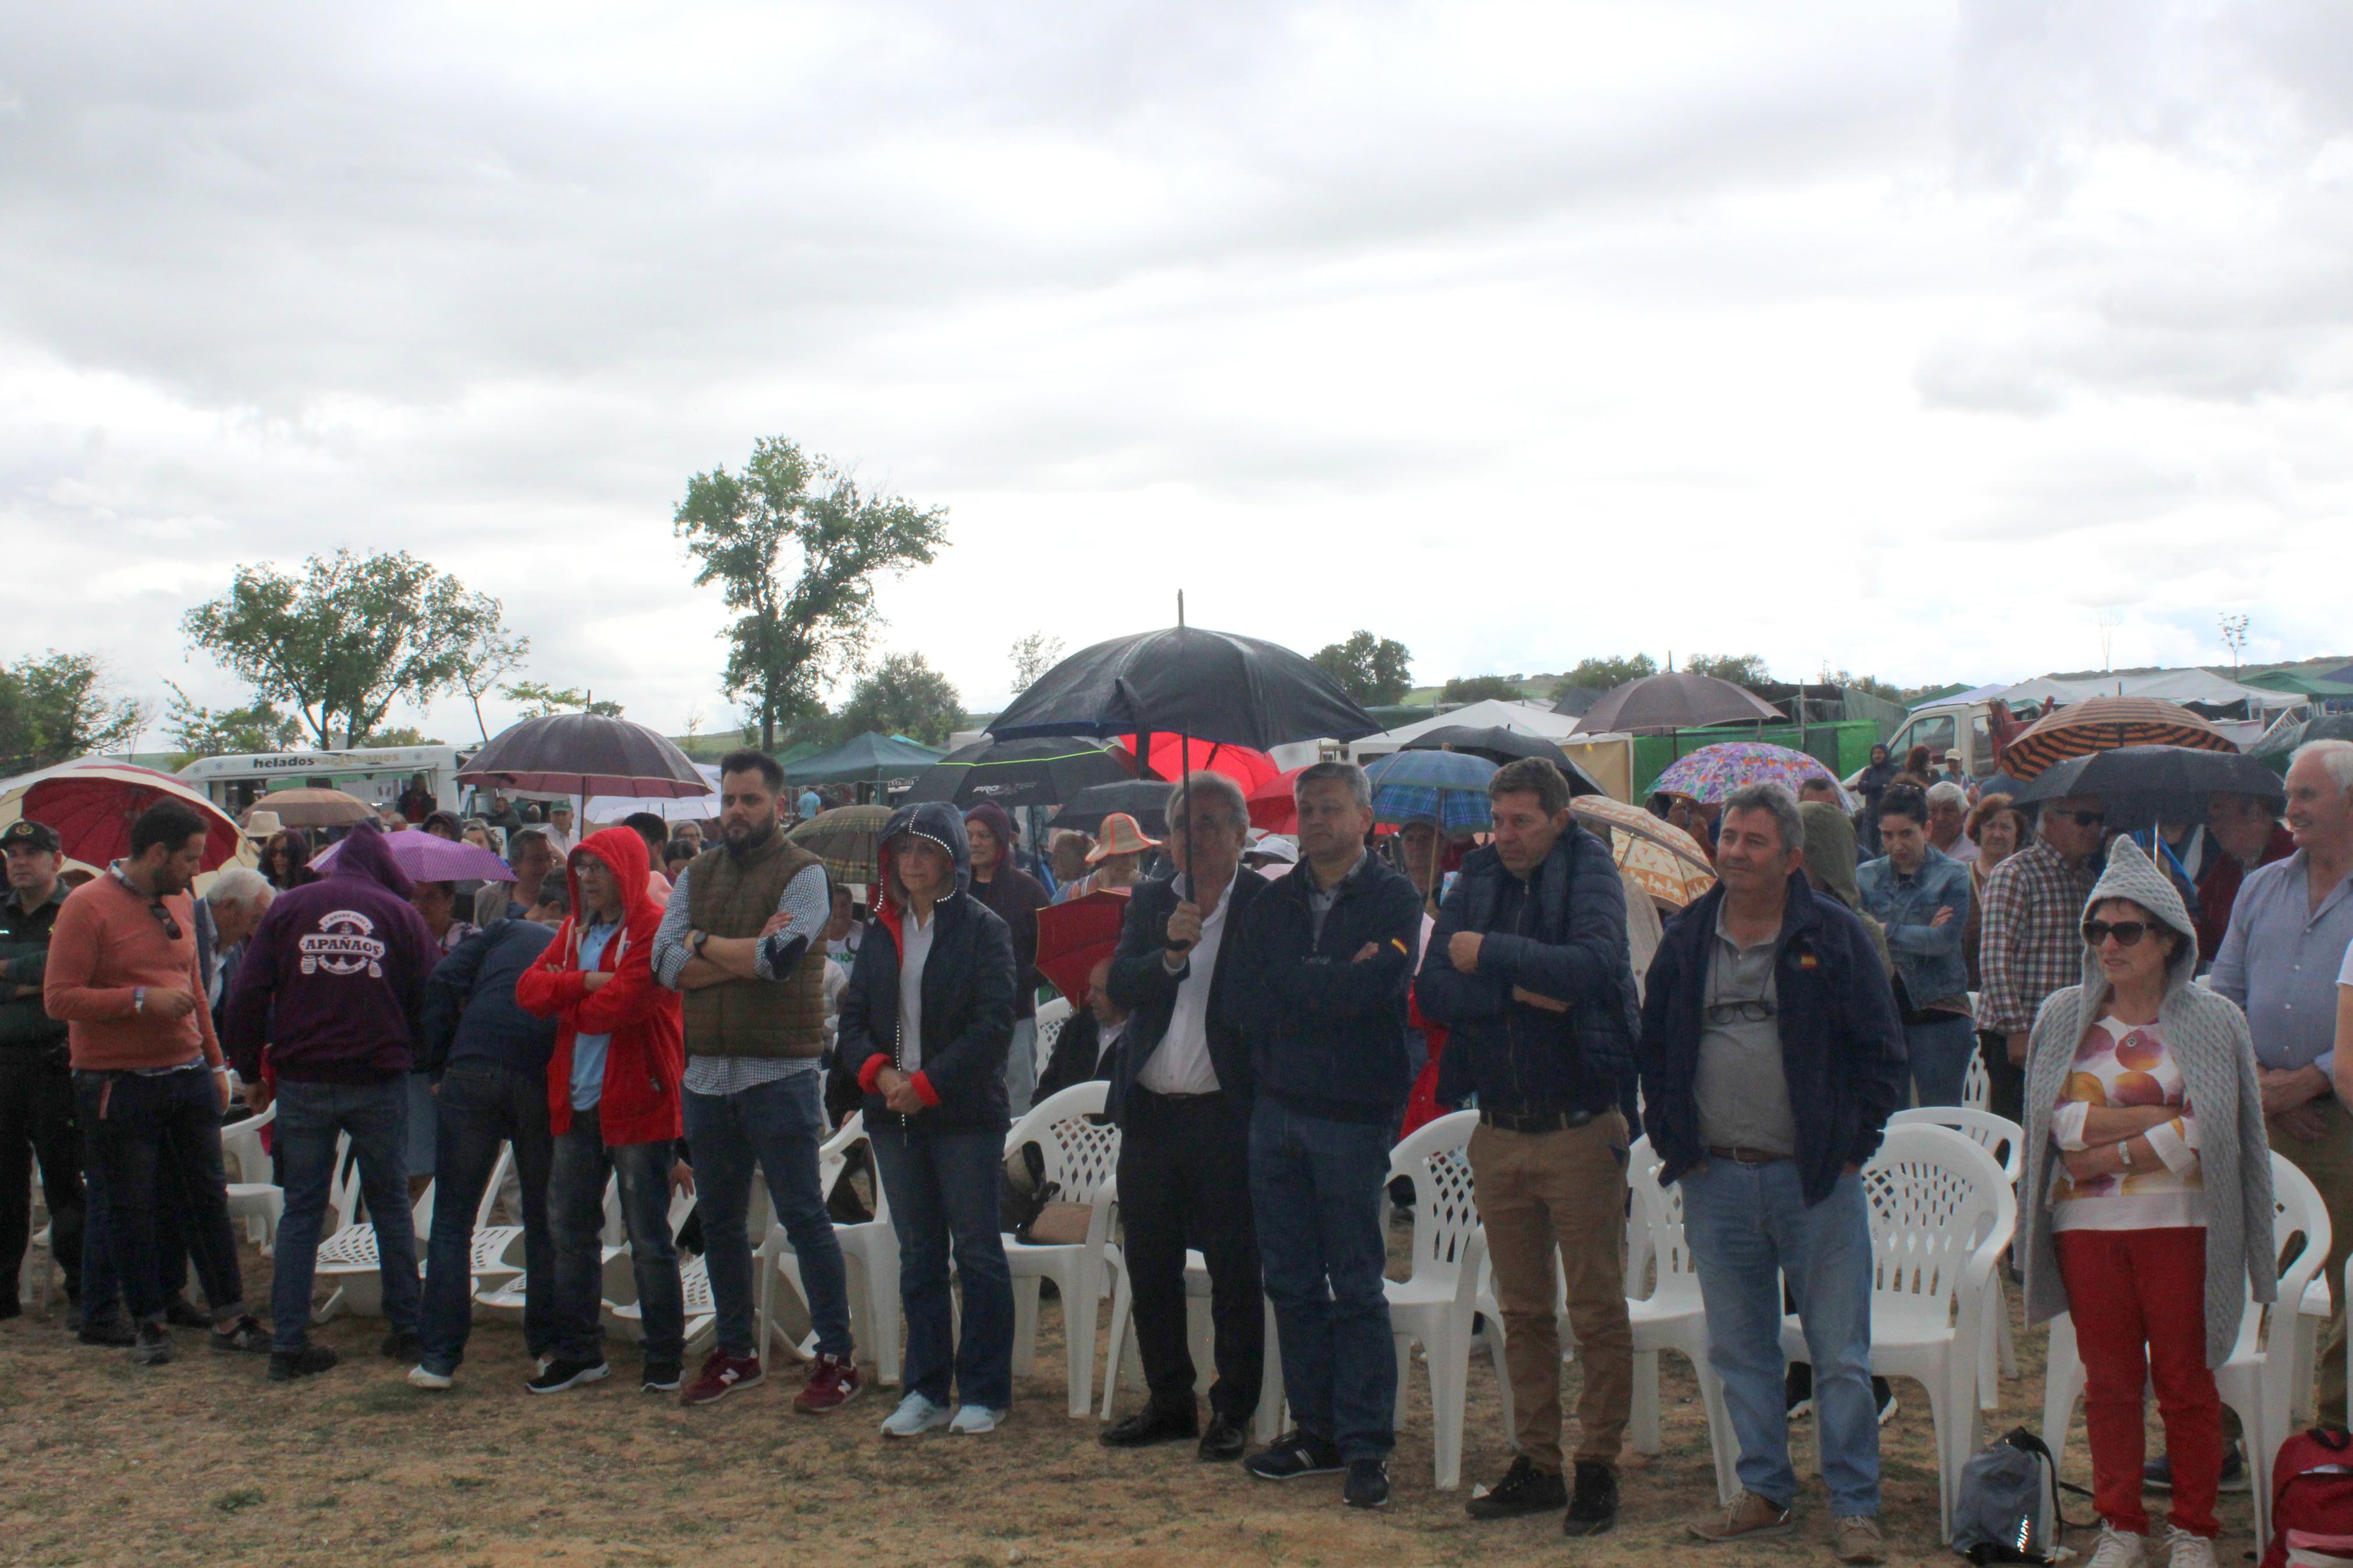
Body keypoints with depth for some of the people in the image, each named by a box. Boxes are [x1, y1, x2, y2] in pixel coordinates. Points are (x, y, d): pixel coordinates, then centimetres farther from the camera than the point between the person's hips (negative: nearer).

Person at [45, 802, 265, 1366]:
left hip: (188, 1076, 6)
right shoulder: (87, 907, -11)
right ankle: (148, 1323, 15)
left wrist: (215, 1064, 20)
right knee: (131, 1210, 4)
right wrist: (141, 999, -20)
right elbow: (59, 998, -16)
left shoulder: (180, 903, 12)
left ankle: (229, 1317, 16)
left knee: (207, 1198, 9)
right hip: (118, 1086, -6)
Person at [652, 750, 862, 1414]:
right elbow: (665, 962, 0)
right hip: (707, 1073, 6)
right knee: (720, 1222, 13)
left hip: (780, 1073, -6)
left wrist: (704, 944, -5)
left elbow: (780, 957, -20)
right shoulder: (697, 875, 13)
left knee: (803, 1216, -3)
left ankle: (837, 1357, 4)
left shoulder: (803, 874, -4)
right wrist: (748, 954, -12)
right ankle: (735, 1352, 26)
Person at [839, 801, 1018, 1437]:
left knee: (977, 1253, 0)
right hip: (895, 1116, 5)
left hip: (966, 1115, -5)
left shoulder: (983, 929, -3)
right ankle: (926, 1392, 16)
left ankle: (984, 1392, 9)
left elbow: (993, 1025, -11)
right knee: (918, 1256, 10)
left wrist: (927, 1083, -16)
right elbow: (853, 1018, 9)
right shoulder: (882, 933, 13)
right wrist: (880, 1073, -10)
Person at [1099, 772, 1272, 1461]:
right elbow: (1120, 989, -3)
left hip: (1226, 1115, -5)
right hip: (1150, 1114, 5)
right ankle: (1169, 1401, 25)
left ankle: (1233, 1410, 14)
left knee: (1234, 1273, 2)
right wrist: (1172, 954, -17)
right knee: (1150, 1268, 12)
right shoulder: (1150, 902, 10)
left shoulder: (1267, 904, -4)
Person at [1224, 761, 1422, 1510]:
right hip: (1277, 1110, 5)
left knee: (1356, 1287, -1)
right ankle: (1315, 1429, 21)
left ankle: (1366, 1445, 5)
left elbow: (1372, 987, -19)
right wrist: (1333, 982, -9)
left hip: (1351, 1114, -5)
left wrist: (1291, 986, -7)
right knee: (1291, 1280, 10)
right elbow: (1241, 1004, -2)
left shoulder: (1395, 899, -2)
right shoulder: (1271, 904, 12)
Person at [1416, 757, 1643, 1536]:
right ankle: (1537, 1463, 21)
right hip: (1498, 1132, 5)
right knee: (1523, 1311, 12)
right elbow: (1433, 990, -3)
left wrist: (1491, 954, -17)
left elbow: (1597, 966, -25)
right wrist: (1520, 990, -16)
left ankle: (1598, 1465, 12)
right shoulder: (1477, 880, 6)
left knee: (1597, 1311, 2)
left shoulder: (1590, 873, -6)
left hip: (1580, 1129, -4)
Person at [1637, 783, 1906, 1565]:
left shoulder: (1832, 935, -2)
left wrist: (1852, 1144, -5)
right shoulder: (1686, 939, 8)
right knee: (1740, 1350, 11)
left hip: (1816, 1178, -3)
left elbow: (1880, 1051, 1)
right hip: (1716, 1179, 4)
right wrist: (1671, 1140, 7)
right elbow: (1654, 1050, 16)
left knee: (1840, 1353, 1)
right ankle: (1765, 1492, 24)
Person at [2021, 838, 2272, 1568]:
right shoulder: (2063, 1017, 5)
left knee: (2185, 1382, 4)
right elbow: (2064, 1122, -6)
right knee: (2108, 1379, 8)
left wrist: (2108, 1153, -12)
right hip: (2087, 1228, 2)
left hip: (2180, 1225, -2)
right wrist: (2161, 1115, -11)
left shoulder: (2214, 1022, -1)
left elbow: (2206, 1137, -10)